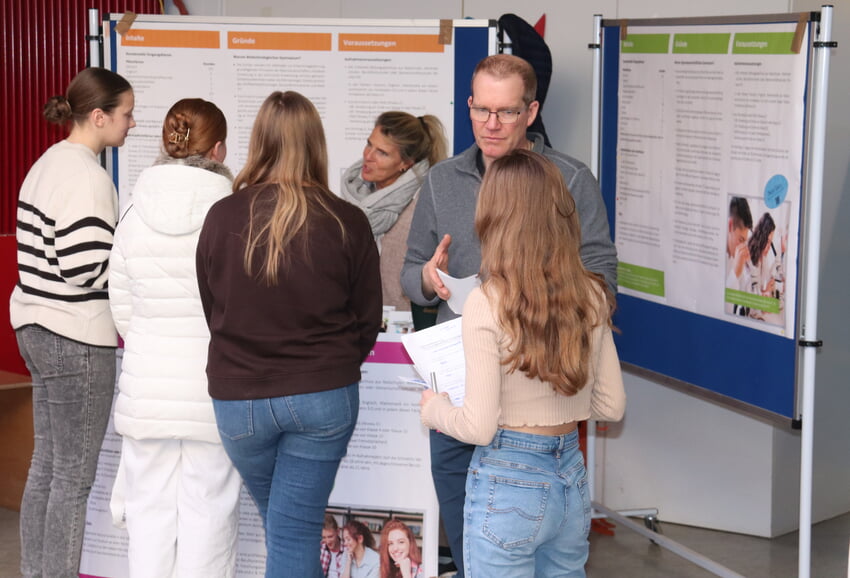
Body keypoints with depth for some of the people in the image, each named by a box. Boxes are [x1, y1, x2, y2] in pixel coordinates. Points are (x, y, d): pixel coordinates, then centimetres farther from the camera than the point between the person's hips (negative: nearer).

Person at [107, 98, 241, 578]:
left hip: (147, 386, 3)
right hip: (214, 388, -3)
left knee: (150, 507, 12)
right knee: (208, 511, 5)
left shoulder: (135, 216, -1)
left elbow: (123, 308, 4)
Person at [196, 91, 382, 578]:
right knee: (296, 532, 5)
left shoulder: (222, 217, -8)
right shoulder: (347, 223, -10)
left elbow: (210, 310, 5)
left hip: (239, 397, 1)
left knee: (284, 524, 21)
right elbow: (368, 318, 1)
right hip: (324, 397, -1)